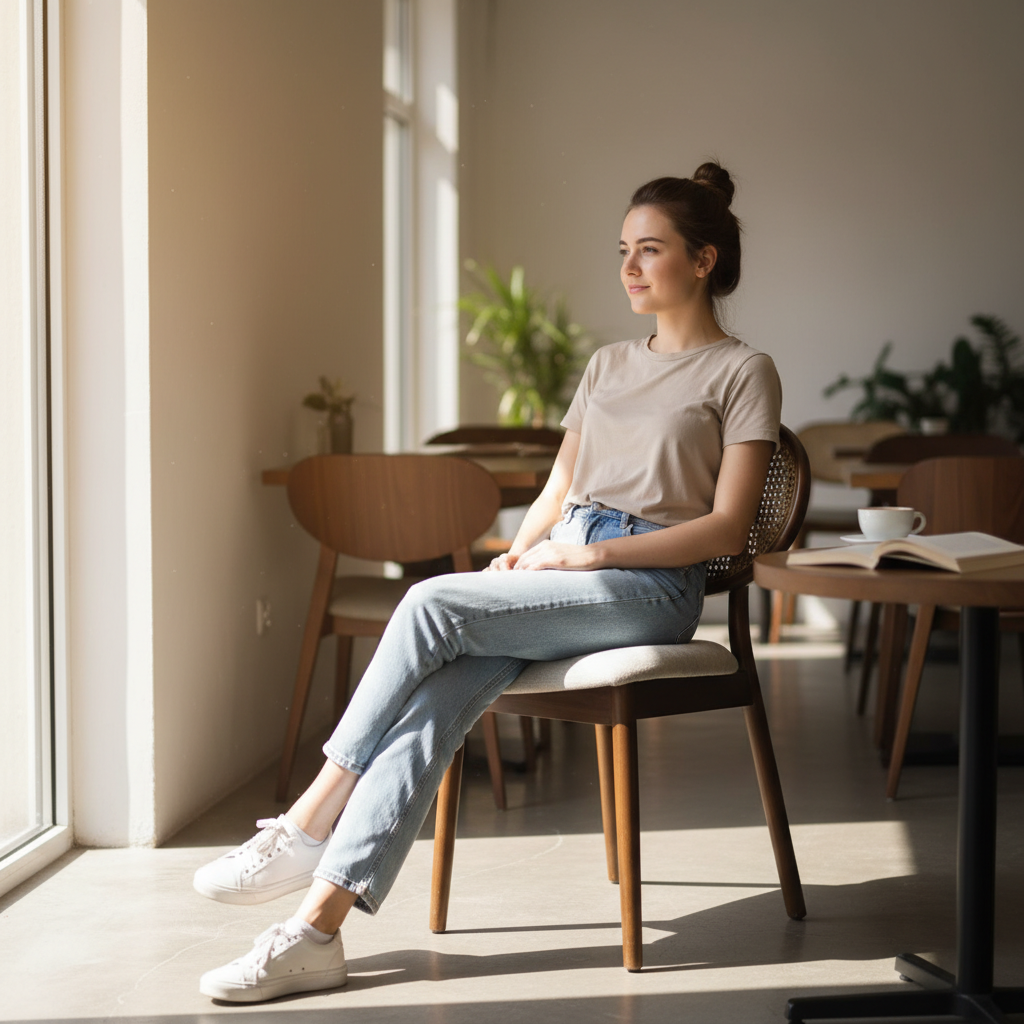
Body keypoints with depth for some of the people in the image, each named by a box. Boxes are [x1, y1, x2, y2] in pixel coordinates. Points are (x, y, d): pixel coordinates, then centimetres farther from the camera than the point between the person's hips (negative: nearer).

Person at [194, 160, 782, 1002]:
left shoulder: (742, 373, 4)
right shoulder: (608, 366, 25)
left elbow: (728, 527, -6)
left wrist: (592, 554, -13)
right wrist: (517, 557, 1)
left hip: (651, 586, -5)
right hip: (559, 571, 5)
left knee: (433, 604, -27)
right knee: (433, 703, -24)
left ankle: (308, 826, -19)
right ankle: (317, 927, -32)